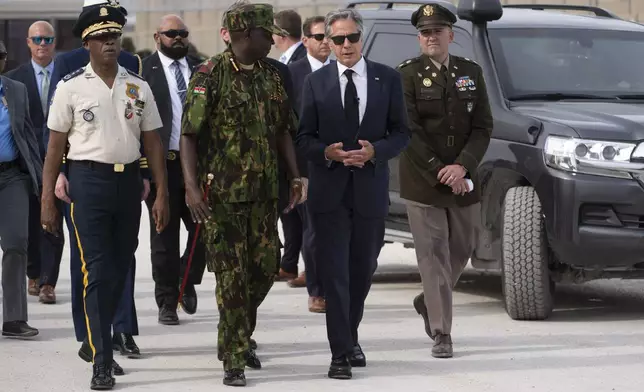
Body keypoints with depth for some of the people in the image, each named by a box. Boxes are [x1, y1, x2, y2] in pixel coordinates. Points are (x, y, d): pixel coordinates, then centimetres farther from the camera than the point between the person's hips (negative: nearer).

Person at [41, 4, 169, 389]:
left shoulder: (138, 87, 7)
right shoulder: (71, 87, -2)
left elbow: (153, 142, 8)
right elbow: (56, 145, 0)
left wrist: (162, 194, 4)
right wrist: (48, 199, -2)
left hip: (129, 180, 4)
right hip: (89, 179, -4)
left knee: (119, 269, 12)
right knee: (96, 271, -7)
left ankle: (100, 338, 30)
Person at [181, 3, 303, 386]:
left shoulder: (272, 76, 9)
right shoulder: (211, 75, -9)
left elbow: (283, 130, 15)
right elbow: (189, 135, -10)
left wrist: (296, 176, 5)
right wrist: (192, 188, -19)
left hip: (264, 192, 6)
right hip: (222, 193, -6)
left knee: (265, 268, 8)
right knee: (232, 275, -5)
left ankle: (236, 338, 31)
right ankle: (234, 360, 2)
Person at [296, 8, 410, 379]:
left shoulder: (388, 79, 3)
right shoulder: (316, 82, 2)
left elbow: (401, 133, 4)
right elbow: (304, 137, 4)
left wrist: (375, 151, -14)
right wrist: (326, 152, -16)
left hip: (370, 188, 1)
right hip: (329, 190, -1)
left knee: (362, 271, 14)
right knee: (335, 274, -6)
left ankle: (350, 338, 34)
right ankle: (341, 353, -5)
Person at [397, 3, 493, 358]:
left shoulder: (471, 72, 7)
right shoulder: (407, 75, -4)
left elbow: (483, 126, 3)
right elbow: (409, 131, -9)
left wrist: (462, 167, -13)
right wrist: (440, 173, -15)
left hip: (464, 182, 4)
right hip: (422, 183, -4)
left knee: (461, 250, 14)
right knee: (433, 256, -5)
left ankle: (428, 302, 39)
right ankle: (441, 335, -3)